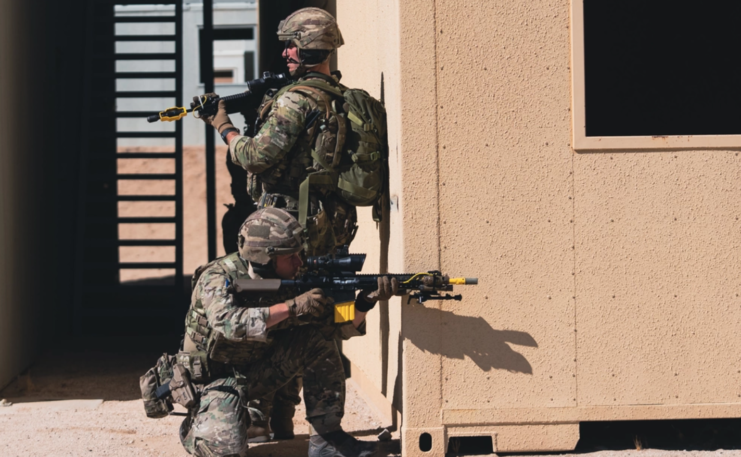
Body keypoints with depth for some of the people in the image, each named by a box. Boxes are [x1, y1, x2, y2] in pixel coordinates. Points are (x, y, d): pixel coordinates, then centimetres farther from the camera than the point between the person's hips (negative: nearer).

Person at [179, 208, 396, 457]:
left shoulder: (288, 282, -5)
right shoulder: (217, 279, -21)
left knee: (319, 340, -14)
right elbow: (228, 323, -42)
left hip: (257, 373, 5)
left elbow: (341, 326, -6)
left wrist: (365, 303, -27)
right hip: (215, 378, -5)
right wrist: (291, 307, -41)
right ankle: (196, 424, 8)